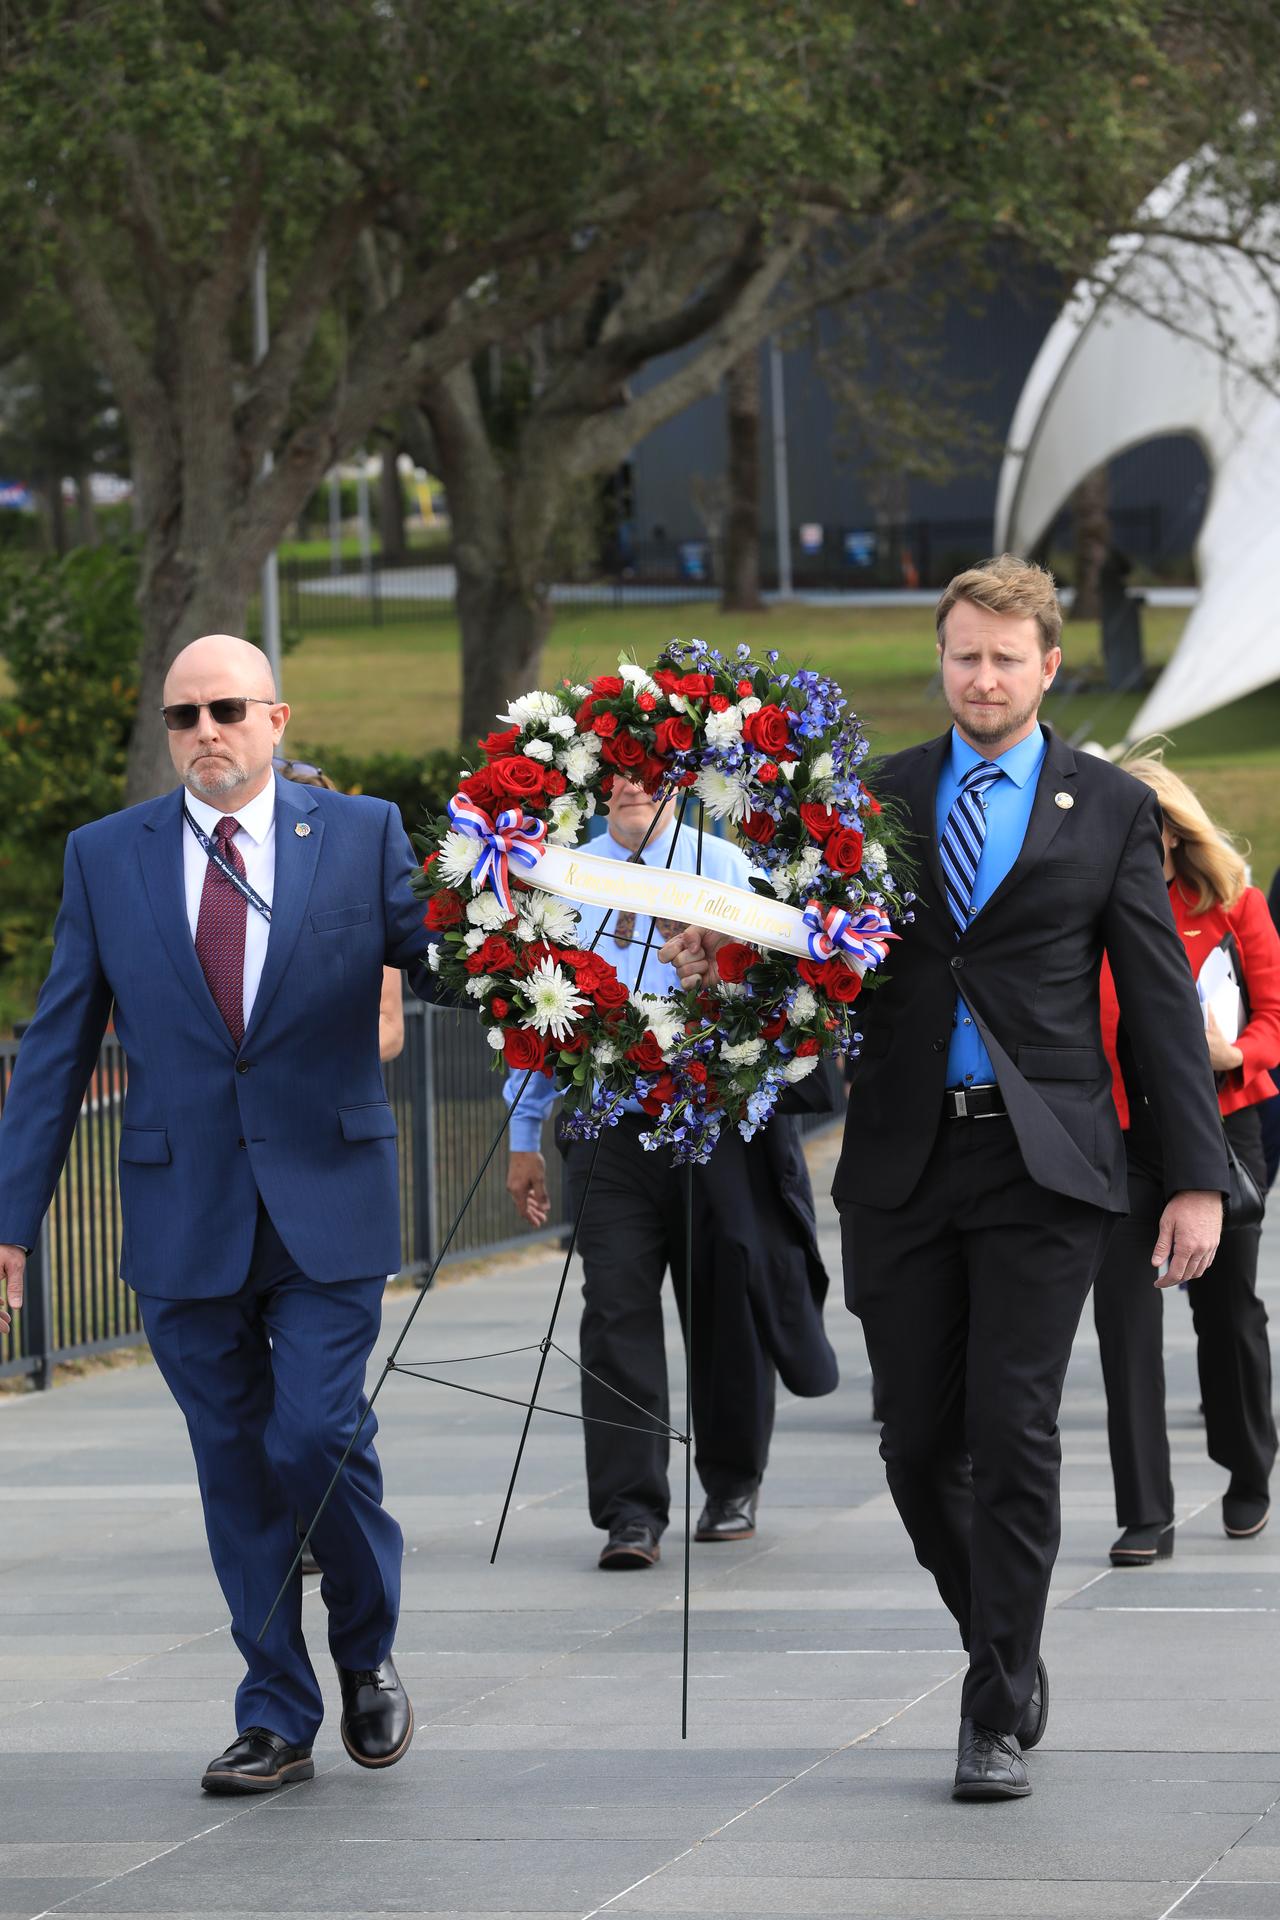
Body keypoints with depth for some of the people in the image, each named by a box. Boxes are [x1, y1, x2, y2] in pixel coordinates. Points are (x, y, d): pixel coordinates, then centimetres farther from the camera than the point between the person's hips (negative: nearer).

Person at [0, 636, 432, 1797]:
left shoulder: (362, 837, 3)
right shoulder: (106, 858, 6)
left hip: (326, 1205, -2)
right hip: (184, 1216, 2)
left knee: (318, 1439, -10)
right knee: (236, 1470, 5)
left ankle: (369, 1654, 17)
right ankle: (278, 1721, 16)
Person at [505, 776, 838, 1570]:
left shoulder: (725, 867, 5)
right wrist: (524, 1137, 11)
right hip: (608, 1129, 1)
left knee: (728, 1310, 8)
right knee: (617, 1312, -8)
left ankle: (733, 1487, 26)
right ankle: (632, 1513, -9)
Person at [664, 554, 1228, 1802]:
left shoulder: (1108, 809, 5)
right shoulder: (877, 799, 9)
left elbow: (1161, 1002, 4)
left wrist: (1196, 1176, -1)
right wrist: (718, 956, -14)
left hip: (1043, 1165, -2)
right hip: (904, 1163, 2)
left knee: (1013, 1438, -7)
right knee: (919, 1442, 3)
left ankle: (998, 1716, 2)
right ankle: (1006, 1655, 26)